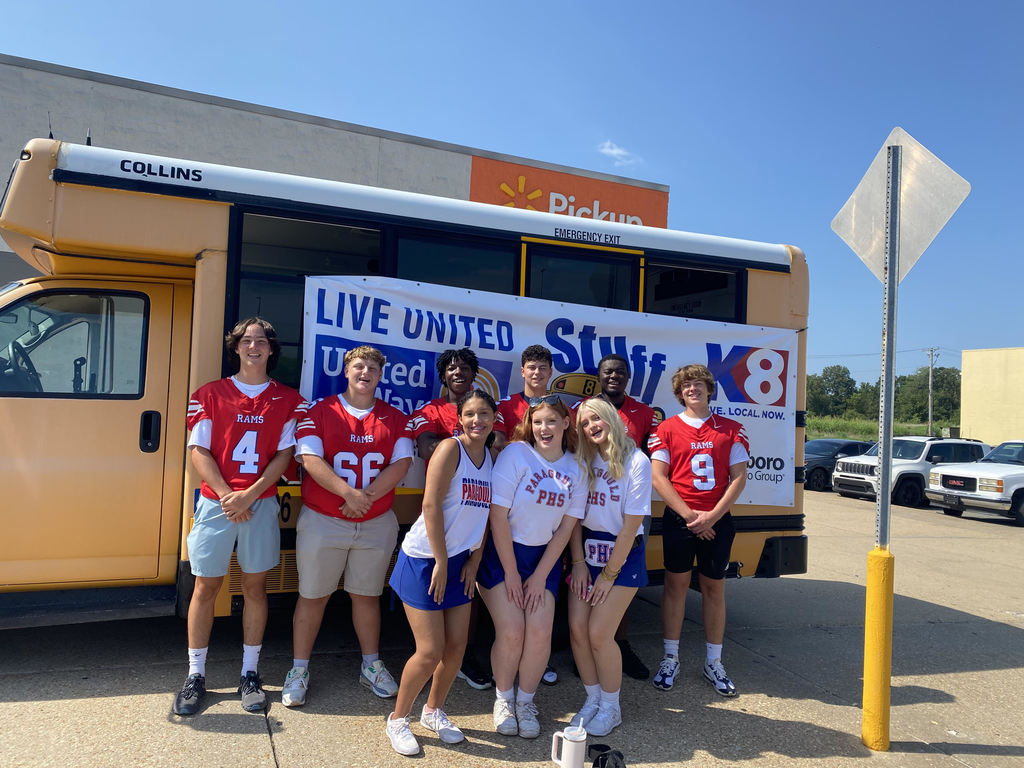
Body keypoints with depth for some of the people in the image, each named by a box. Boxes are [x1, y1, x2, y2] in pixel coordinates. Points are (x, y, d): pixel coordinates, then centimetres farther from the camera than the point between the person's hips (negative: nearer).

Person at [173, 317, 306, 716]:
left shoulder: (288, 400, 5)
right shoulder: (211, 394, 4)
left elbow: (285, 454, -1)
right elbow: (198, 449, -1)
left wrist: (250, 494, -12)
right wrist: (226, 495, -13)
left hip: (261, 503, 0)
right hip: (215, 502, 0)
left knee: (255, 587, 8)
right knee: (206, 587, 6)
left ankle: (249, 675, 20)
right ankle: (196, 676, 20)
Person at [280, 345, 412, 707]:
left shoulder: (395, 418, 5)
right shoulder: (320, 412, -2)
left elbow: (402, 463, -5)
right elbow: (310, 459, -14)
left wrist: (368, 496, -17)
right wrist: (349, 492, -26)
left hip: (376, 524, 2)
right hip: (322, 522, -2)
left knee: (367, 594, 15)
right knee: (313, 595, 8)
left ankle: (371, 665, 31)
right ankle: (299, 670, 24)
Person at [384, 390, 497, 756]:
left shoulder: (492, 459, 6)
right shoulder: (450, 448, -14)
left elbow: (485, 516, 9)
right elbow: (431, 505, -19)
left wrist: (473, 562, 2)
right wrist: (440, 563, -17)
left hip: (459, 560, 6)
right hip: (425, 558, -6)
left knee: (456, 646, 9)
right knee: (430, 651, -3)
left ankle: (434, 711, 33)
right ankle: (398, 719, 20)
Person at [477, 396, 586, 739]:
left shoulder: (575, 469, -2)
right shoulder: (515, 454, -14)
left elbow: (566, 527, 1)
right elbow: (498, 517, -14)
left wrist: (540, 576, -3)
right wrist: (510, 574, -12)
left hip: (544, 556, 3)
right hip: (502, 553, -3)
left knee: (540, 634, -7)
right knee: (511, 632, -11)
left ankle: (526, 701, 20)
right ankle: (503, 699, 18)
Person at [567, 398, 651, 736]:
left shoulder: (636, 462, -14)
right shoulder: (584, 460, 2)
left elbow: (631, 525, -14)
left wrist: (609, 575, -11)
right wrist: (579, 562, -4)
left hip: (623, 555, -5)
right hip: (587, 550, 5)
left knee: (599, 633, -8)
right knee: (578, 629, -1)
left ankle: (610, 707, 15)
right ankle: (592, 699, 21)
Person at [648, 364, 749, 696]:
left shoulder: (731, 430, 4)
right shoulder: (666, 429, 1)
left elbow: (738, 478, 0)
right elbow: (658, 476, -5)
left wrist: (711, 516, -10)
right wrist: (689, 514, -12)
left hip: (717, 520, 1)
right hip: (678, 519, -1)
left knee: (714, 588, 9)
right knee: (676, 584, 6)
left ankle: (713, 663, 22)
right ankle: (670, 659, 19)